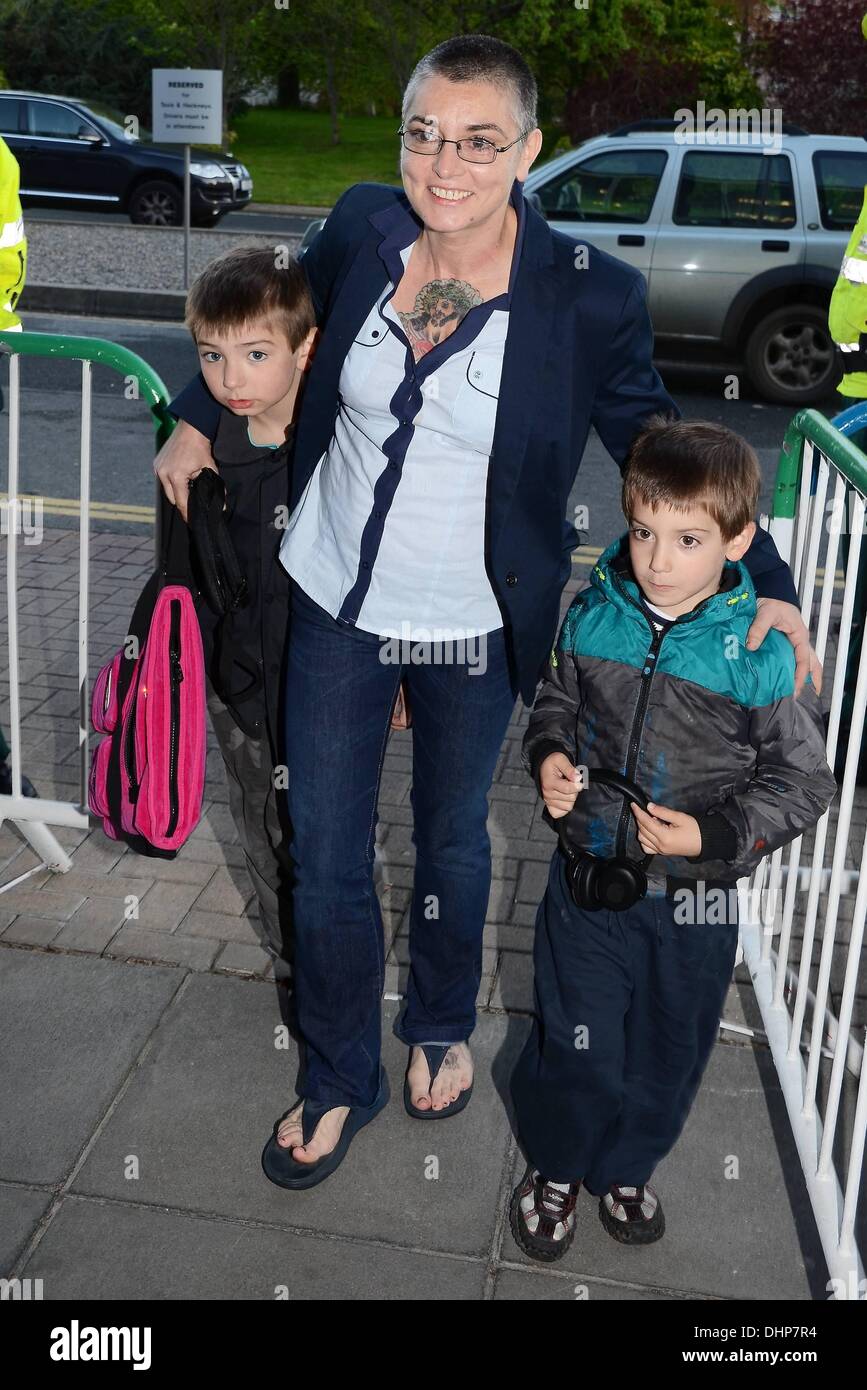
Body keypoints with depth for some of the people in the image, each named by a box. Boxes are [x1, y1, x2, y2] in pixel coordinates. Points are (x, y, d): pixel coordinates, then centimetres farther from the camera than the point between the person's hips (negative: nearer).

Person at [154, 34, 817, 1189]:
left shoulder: (589, 296, -18)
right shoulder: (362, 228, -9)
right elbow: (281, 315, 13)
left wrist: (767, 581, -11)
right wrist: (197, 417, 13)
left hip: (473, 631, -2)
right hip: (336, 606, 3)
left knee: (452, 844, 20)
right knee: (325, 861, 11)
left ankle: (442, 1027, 51)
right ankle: (340, 1080, 36)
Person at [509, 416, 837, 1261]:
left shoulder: (761, 656, -17)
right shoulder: (593, 617, -7)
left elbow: (803, 782, -9)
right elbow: (555, 704, 11)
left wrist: (713, 834, -20)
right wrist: (549, 758, -9)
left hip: (694, 898, -1)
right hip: (586, 877, 1)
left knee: (668, 1046, 18)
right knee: (573, 1036, 13)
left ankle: (626, 1166, 46)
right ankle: (555, 1165, 41)